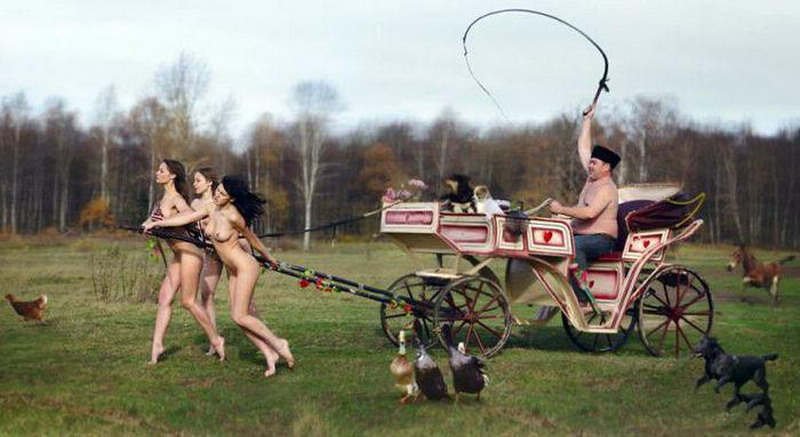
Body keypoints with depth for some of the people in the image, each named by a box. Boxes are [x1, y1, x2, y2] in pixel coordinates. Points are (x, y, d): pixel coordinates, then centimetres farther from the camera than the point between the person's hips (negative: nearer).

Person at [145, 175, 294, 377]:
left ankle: (278, 343, 0)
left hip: (246, 267, -8)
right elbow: (187, 218, 9)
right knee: (241, 317, 3)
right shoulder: (211, 209, 0)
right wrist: (157, 223, 10)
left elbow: (252, 239, -8)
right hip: (233, 270, 8)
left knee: (239, 316, -12)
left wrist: (269, 259, 6)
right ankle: (270, 357, 7)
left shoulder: (232, 215, -21)